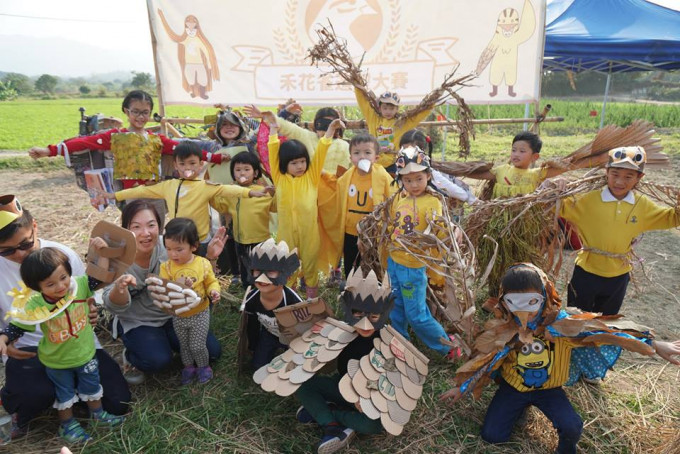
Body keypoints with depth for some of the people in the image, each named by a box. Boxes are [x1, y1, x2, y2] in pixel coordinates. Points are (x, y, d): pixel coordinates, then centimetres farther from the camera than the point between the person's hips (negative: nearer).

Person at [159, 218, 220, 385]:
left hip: (200, 314, -2)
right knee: (184, 345, 20)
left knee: (197, 346, 6)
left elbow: (212, 282, -3)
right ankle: (188, 366, 45)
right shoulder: (166, 267, -12)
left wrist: (214, 291, -24)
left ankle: (203, 366, 34)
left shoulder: (203, 264, -15)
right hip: (178, 316, 2)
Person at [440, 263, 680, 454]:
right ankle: (518, 408, 24)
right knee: (491, 435, -8)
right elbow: (484, 360, -7)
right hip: (513, 386, 1)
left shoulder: (560, 323, -23)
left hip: (549, 387, 0)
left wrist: (655, 344, -23)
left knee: (572, 427, -26)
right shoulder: (501, 330, -20)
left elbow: (602, 331, -21)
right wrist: (462, 388, -1)